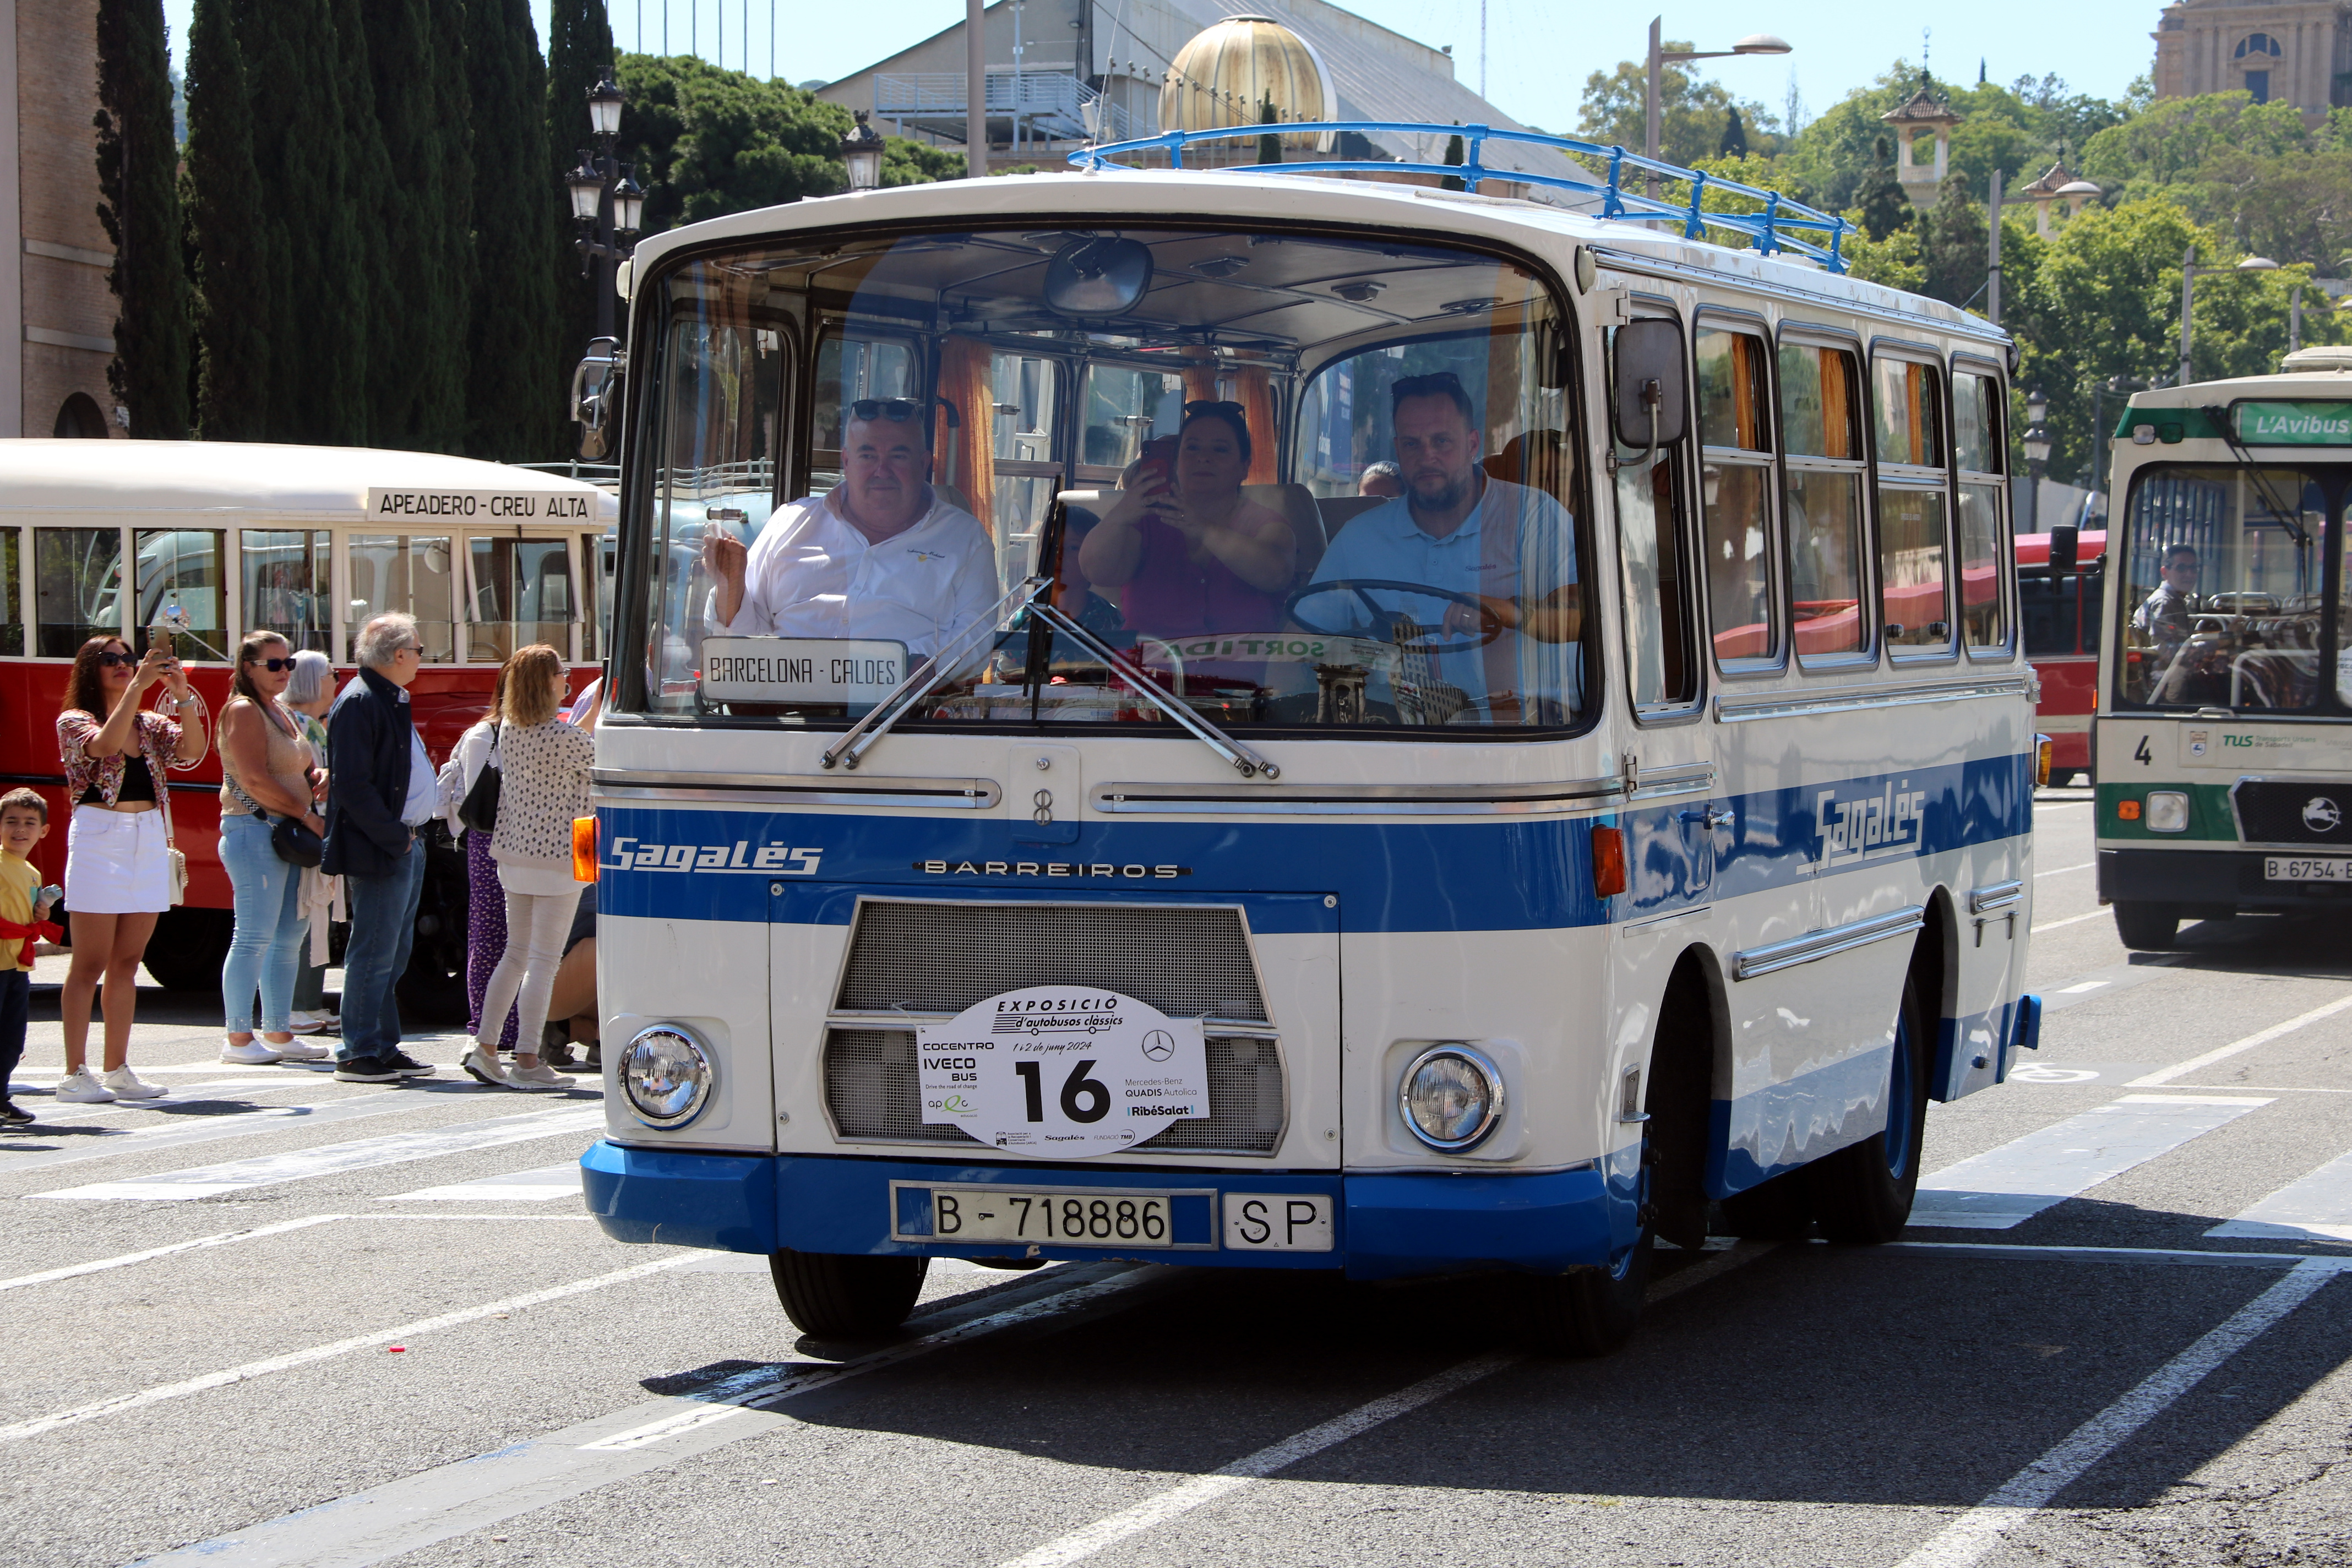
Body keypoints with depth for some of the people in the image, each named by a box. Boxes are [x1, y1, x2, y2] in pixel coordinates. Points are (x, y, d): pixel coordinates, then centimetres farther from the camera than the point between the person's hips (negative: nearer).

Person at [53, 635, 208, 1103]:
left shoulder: (149, 725, 15)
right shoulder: (75, 722, 0)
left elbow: (192, 751, -1)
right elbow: (104, 745, -21)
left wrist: (182, 695, -12)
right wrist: (137, 688, -23)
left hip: (150, 844, 5)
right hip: (99, 839, -5)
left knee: (127, 962, 7)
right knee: (90, 963, -5)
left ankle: (117, 1069, 12)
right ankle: (75, 1074, -4)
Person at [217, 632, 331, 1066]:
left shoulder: (283, 713, 20)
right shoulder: (244, 711, -8)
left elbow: (307, 769, 23)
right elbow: (255, 780, -18)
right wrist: (307, 815, -15)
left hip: (291, 833, 9)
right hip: (255, 830, -9)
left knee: (290, 937, 8)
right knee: (255, 937, -9)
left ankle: (279, 1033, 12)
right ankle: (239, 1038, -6)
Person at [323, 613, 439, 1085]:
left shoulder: (392, 700, 17)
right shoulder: (360, 702, -15)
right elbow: (353, 786, -20)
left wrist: (411, 835, 13)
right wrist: (394, 838, -18)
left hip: (405, 844, 10)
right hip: (378, 850, -10)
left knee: (395, 953, 14)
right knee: (375, 953, -7)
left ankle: (384, 1047, 21)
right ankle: (359, 1055, -2)